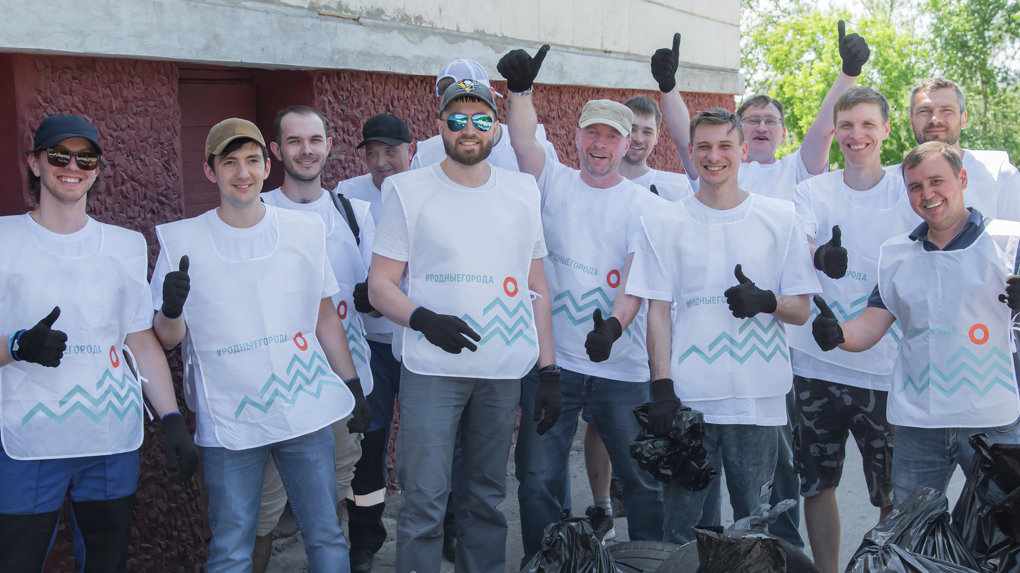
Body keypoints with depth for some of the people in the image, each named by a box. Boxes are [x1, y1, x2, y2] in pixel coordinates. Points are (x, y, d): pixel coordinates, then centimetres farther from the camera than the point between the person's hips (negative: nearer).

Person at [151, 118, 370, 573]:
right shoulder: (182, 241, -2)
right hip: (229, 421, -1)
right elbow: (167, 339, 1)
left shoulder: (305, 231, 4)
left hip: (306, 411, 2)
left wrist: (353, 386, 12)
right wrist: (171, 309, -21)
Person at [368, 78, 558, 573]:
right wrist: (423, 319, -20)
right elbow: (380, 286, 0)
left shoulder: (522, 192, 11)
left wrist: (549, 369, 7)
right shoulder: (408, 190, 2)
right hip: (431, 367, -3)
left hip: (504, 372, 3)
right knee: (425, 499, -4)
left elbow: (537, 287, 13)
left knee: (487, 498, 11)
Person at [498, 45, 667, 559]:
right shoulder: (555, 184, 7)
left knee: (644, 478, 9)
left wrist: (614, 323, -28)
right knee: (538, 479, 7)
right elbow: (524, 144, -12)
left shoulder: (645, 206, 2)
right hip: (551, 361, 1)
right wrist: (520, 90, -26)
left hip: (623, 367, 0)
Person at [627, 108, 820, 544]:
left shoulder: (779, 218, 6)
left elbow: (801, 310, 7)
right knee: (681, 530, 6)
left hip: (758, 399, 1)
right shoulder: (663, 223, 5)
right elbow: (658, 311, 3)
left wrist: (766, 302, -15)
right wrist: (661, 386, -6)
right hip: (688, 396, 0)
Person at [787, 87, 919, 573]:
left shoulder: (908, 194, 2)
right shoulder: (813, 191, 4)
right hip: (816, 364, 1)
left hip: (886, 370, -1)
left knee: (895, 495, 2)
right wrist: (818, 255, -37)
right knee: (816, 484, 11)